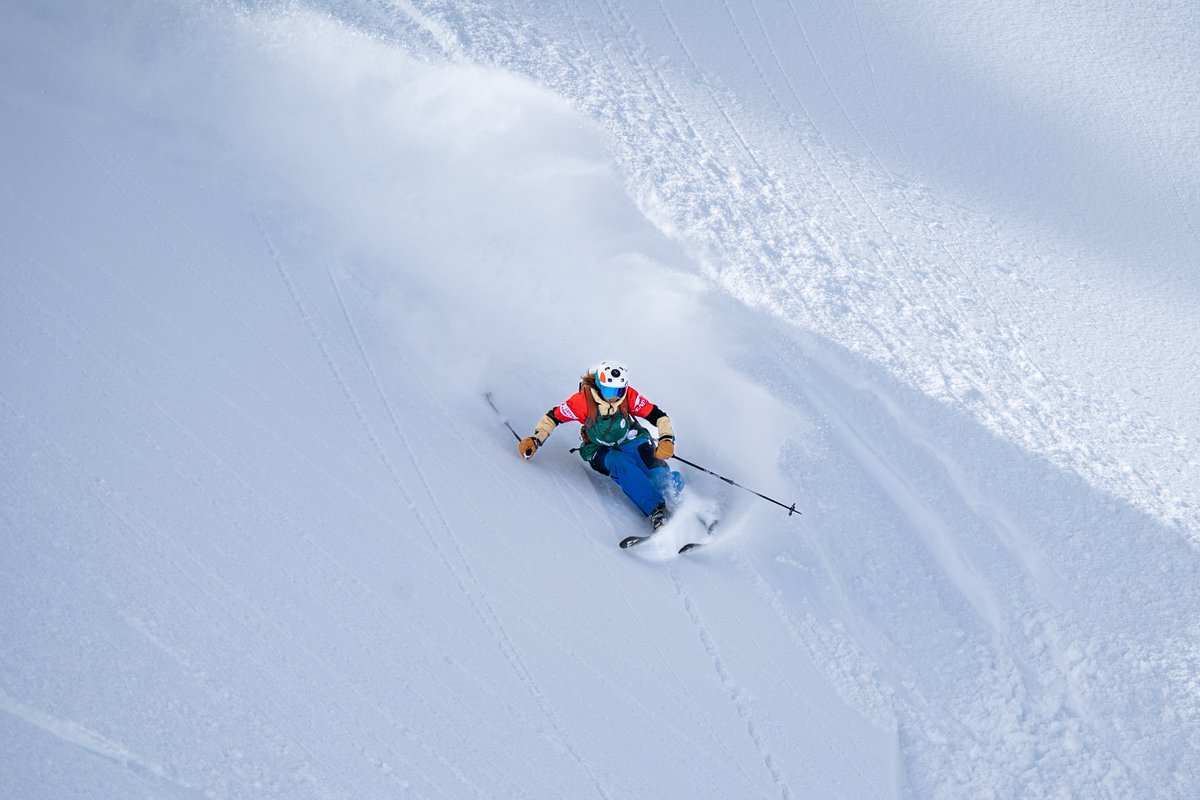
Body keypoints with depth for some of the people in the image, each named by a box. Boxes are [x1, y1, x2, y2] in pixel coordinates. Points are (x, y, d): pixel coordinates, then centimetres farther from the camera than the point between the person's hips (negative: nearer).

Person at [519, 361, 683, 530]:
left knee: (651, 461, -33)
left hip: (630, 440, 2)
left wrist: (667, 440, -30)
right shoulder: (583, 400, -21)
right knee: (622, 465, -36)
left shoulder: (629, 396, -17)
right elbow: (554, 416, -10)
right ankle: (656, 510, -46)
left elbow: (658, 416, -13)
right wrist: (535, 440, -22)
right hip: (600, 450, -2)